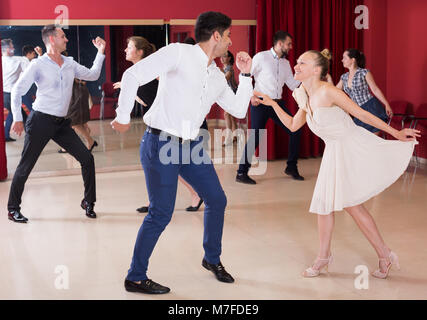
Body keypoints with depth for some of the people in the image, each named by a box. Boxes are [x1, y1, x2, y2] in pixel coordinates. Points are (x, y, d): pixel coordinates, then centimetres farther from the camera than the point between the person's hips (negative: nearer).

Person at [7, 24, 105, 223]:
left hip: (61, 123, 6)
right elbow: (17, 90, -7)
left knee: (87, 158, 0)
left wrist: (100, 52, 9)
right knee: (25, 166, 0)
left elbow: (92, 75, 17)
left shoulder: (70, 64, 10)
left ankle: (88, 202, 14)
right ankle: (13, 209, 14)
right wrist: (17, 118, -15)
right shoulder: (38, 65, -7)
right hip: (41, 121, -6)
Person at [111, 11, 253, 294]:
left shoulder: (217, 77, 12)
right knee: (162, 213, -7)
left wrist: (246, 74, 11)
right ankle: (135, 278, 9)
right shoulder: (178, 53, -11)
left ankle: (212, 259, 34)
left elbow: (239, 110, 18)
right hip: (160, 143, -8)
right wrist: (123, 117, -16)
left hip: (191, 146, 8)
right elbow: (133, 75, -19)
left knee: (217, 200, 11)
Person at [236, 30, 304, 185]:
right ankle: (241, 173, 0)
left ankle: (291, 167, 17)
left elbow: (293, 85, 11)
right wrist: (251, 95, -13)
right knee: (255, 137, -12)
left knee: (295, 130, 2)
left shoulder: (286, 63, 13)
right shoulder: (261, 57, -6)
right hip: (261, 103, -7)